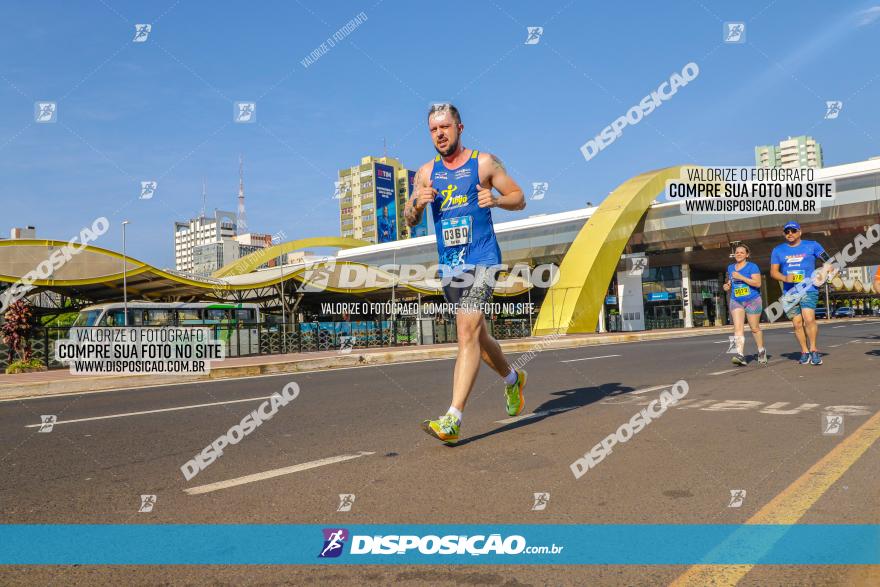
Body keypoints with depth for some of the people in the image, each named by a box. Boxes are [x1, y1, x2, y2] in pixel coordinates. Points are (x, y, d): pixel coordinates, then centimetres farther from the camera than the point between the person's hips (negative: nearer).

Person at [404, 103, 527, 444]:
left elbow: (519, 198, 6)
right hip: (449, 265, 5)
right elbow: (409, 220, 13)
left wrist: (495, 200, -15)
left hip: (481, 261, -5)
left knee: (468, 333, -17)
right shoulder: (426, 172, 12)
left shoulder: (484, 163, 1)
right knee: (476, 333, 15)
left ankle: (453, 420, -18)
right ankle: (512, 379, 41)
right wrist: (417, 204, -9)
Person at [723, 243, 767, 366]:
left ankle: (761, 351, 30)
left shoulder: (752, 266, -5)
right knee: (738, 328, -13)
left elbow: (757, 283, -15)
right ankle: (740, 354, -21)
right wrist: (727, 286, 4)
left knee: (754, 328, 7)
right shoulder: (730, 267, 11)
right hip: (736, 301, 4)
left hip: (753, 301, -4)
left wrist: (741, 277, -22)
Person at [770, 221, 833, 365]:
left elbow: (827, 261, 9)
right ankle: (804, 351, 13)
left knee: (809, 319, -18)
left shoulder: (812, 245, 8)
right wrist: (785, 278, -10)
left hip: (809, 290, -2)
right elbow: (773, 272, 8)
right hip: (789, 293, 2)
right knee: (797, 323, 1)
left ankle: (813, 350, -6)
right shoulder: (778, 250, 11)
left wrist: (824, 272, -11)